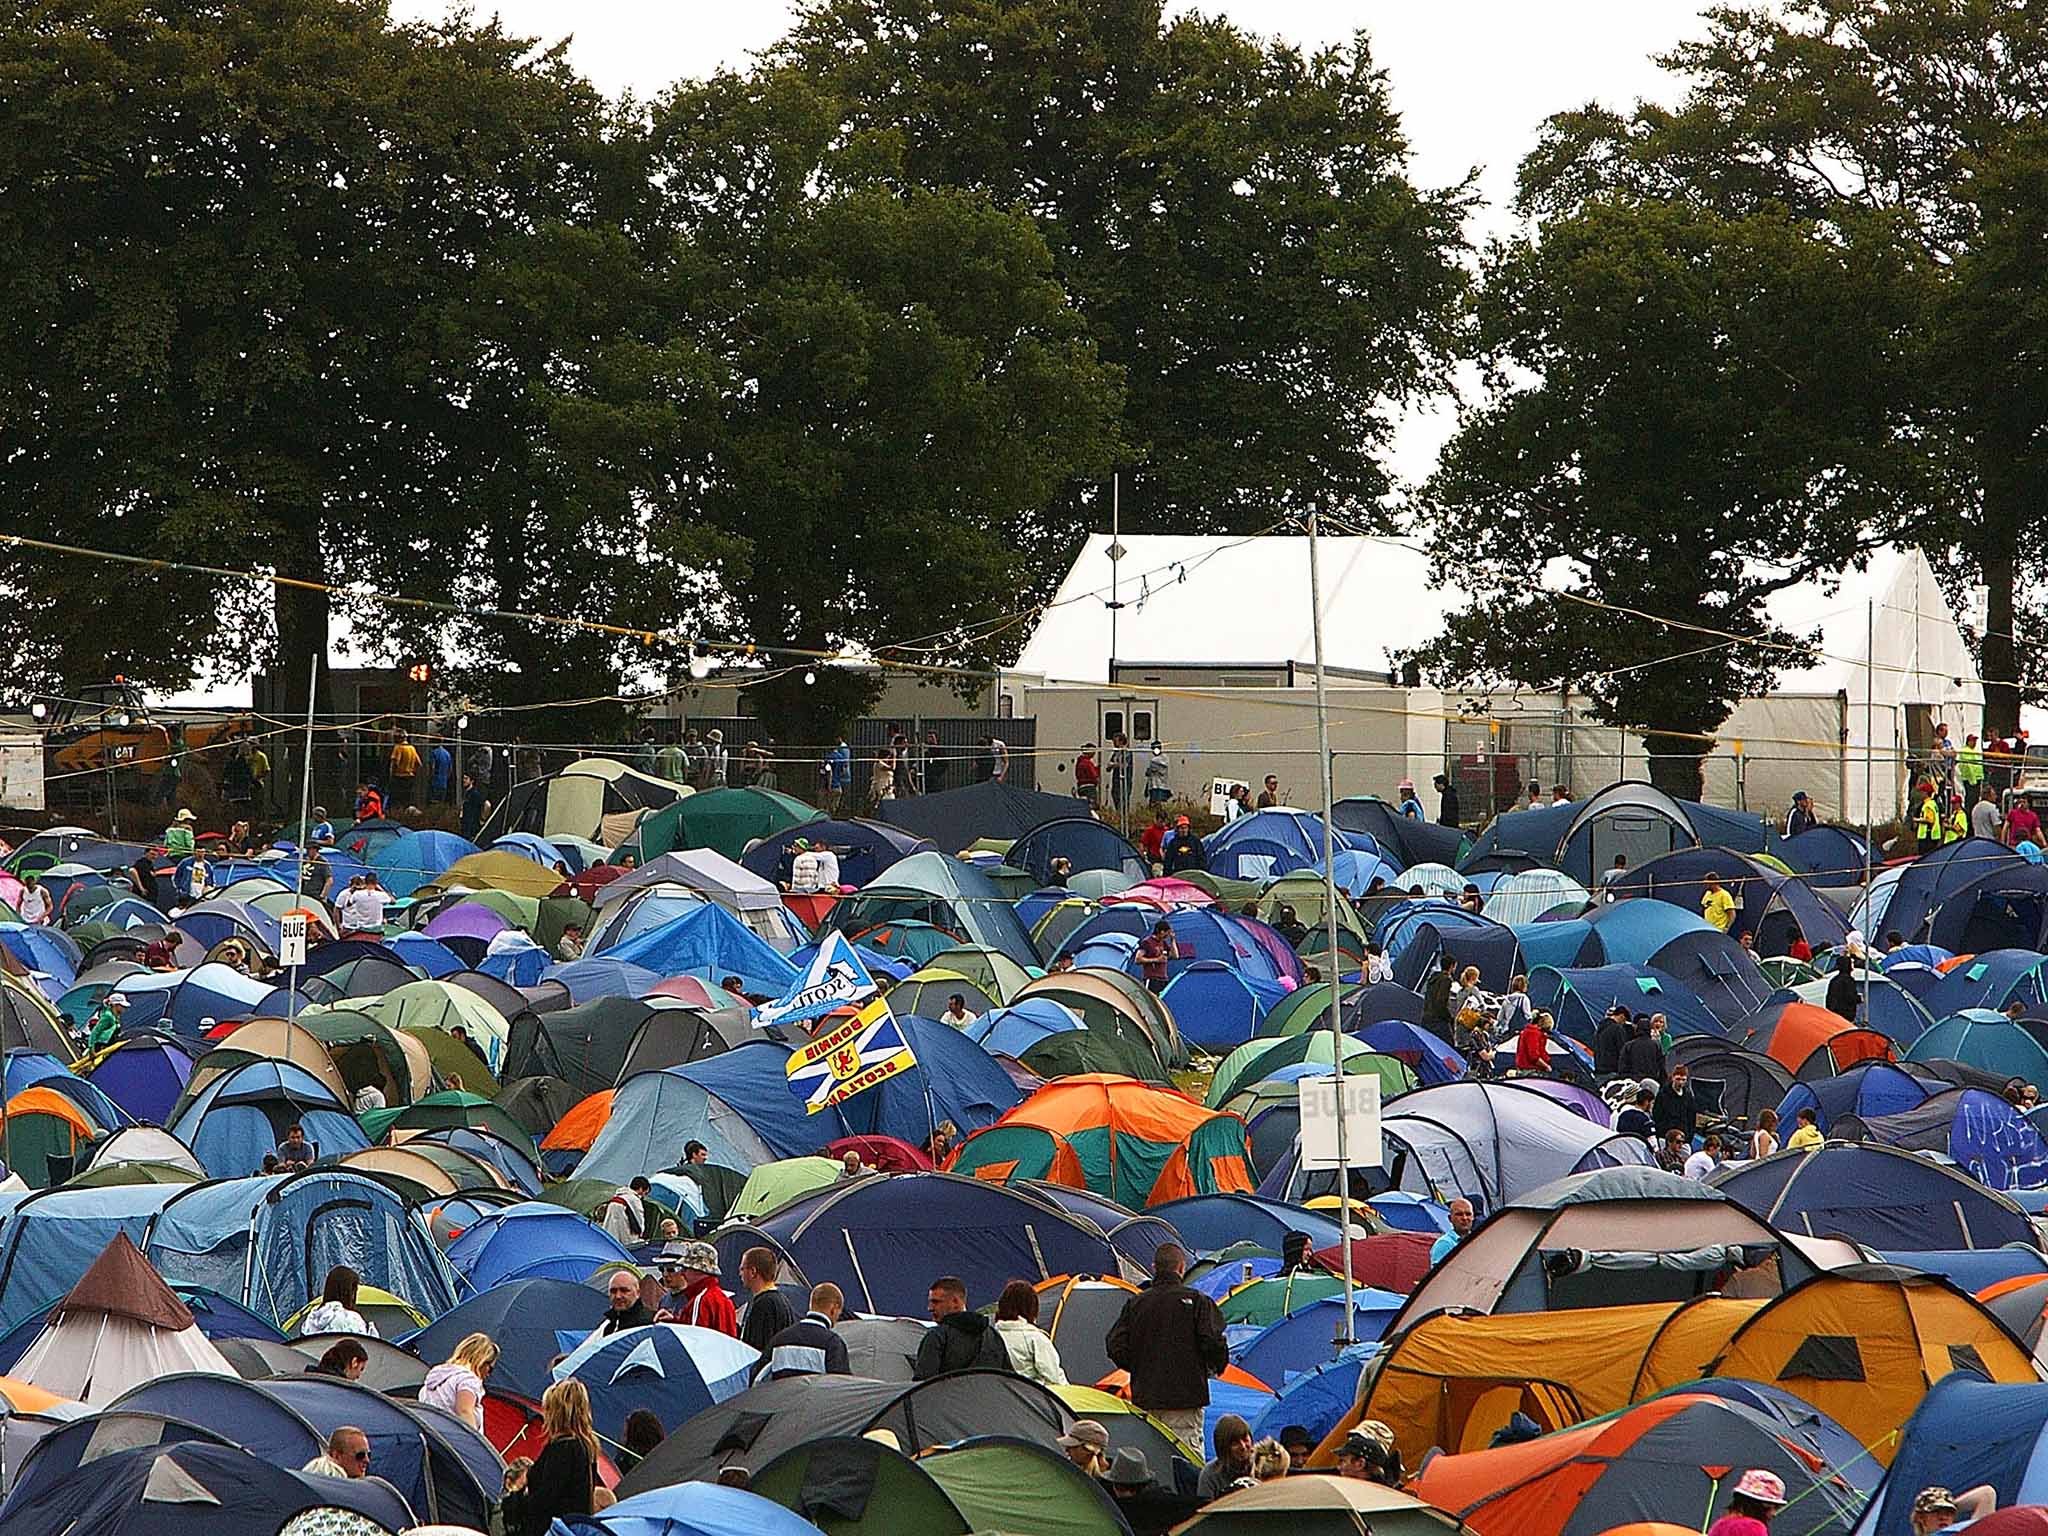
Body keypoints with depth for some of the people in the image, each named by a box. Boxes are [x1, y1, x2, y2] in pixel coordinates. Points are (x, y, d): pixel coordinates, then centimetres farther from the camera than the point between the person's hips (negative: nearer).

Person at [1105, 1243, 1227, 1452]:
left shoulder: (1135, 1304, 5)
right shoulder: (1196, 1301, -6)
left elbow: (1115, 1346, 3)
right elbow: (1213, 1342, -11)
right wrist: (1216, 1368, 10)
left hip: (1145, 1398, 4)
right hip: (1185, 1398, -4)